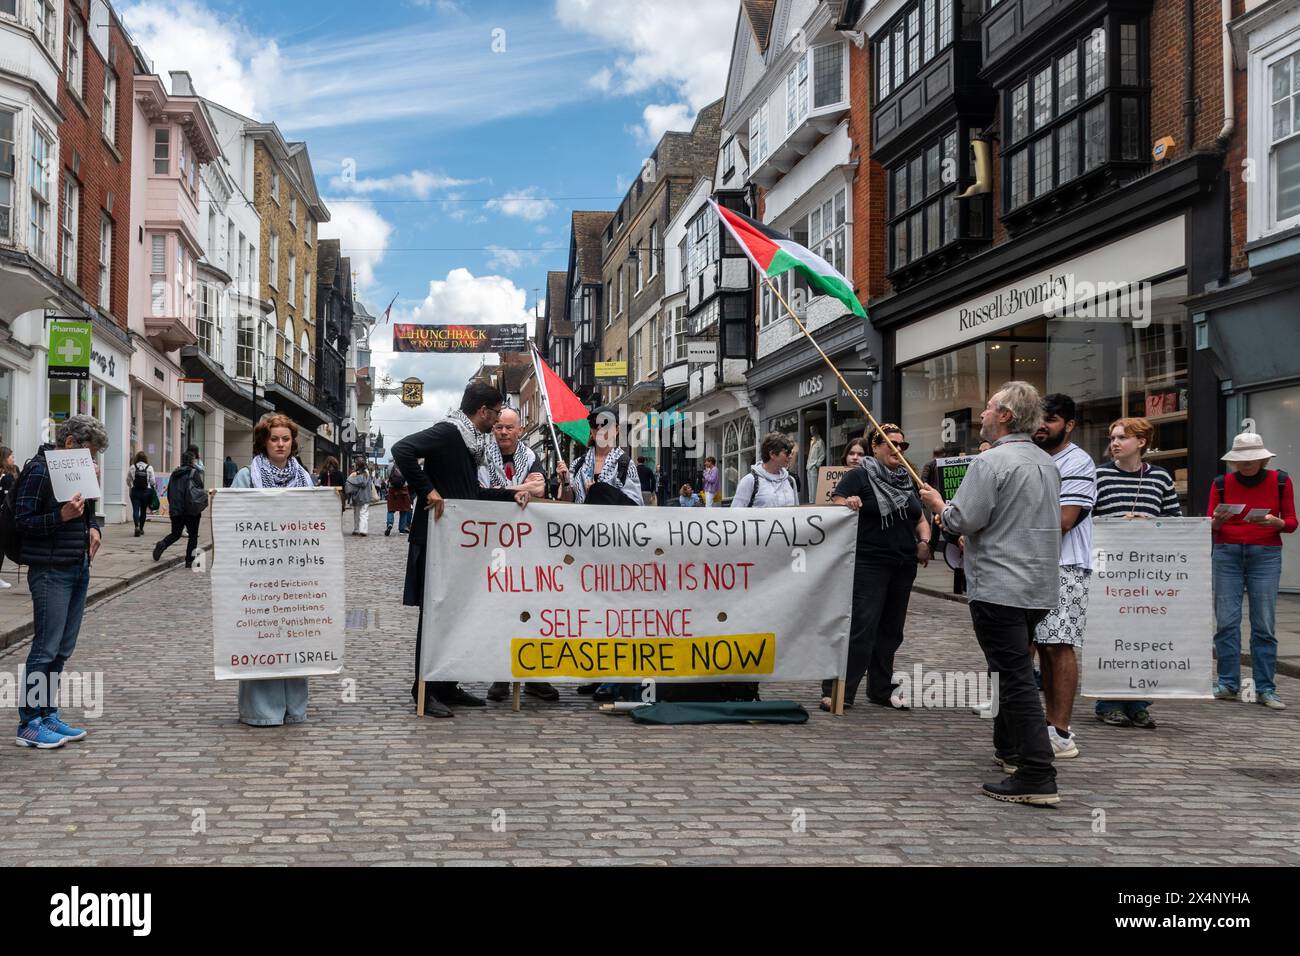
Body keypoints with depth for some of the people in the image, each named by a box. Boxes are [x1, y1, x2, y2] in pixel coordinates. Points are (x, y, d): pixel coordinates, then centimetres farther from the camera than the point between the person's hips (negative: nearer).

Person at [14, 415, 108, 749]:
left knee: (62, 650, 12)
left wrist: (93, 528, 5)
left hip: (79, 569, 8)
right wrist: (62, 515, -24)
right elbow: (22, 522, -12)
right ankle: (28, 724, 2)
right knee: (46, 648, -6)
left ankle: (48, 716, 20)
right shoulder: (39, 471, -10)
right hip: (51, 571, -8)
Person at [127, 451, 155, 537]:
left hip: (135, 491, -1)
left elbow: (128, 481, 5)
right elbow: (152, 481, -4)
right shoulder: (149, 468, -4)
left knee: (135, 510, -4)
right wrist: (151, 488, 16)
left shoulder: (132, 468, -2)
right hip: (146, 491, 1)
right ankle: (141, 528, 22)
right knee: (143, 510, 13)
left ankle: (137, 526, -25)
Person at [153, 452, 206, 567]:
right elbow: (200, 490, -10)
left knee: (175, 534, 16)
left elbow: (169, 493, 15)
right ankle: (189, 561, 1)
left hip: (176, 510, 5)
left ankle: (162, 544, -12)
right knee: (193, 536, 5)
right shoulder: (194, 473, -6)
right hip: (191, 511, -5)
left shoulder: (174, 474, 11)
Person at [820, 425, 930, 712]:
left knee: (891, 630, 12)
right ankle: (836, 692, -7)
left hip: (903, 567, 7)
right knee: (860, 628, -12)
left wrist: (924, 540, 3)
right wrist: (848, 504, -32)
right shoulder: (859, 477, -3)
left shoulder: (907, 480, 17)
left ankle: (881, 689, 22)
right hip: (869, 566, -7)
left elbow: (921, 519, 22)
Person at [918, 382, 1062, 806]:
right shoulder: (1047, 463, 13)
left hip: (1000, 587, -9)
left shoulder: (991, 462, -15)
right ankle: (1009, 748, 34)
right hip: (1040, 587, 9)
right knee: (1015, 670, 22)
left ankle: (1037, 777, -10)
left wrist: (937, 503, 4)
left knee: (1016, 676, -9)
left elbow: (962, 520, -17)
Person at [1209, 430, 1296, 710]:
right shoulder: (1221, 483, 3)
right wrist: (1218, 520, -16)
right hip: (1227, 553, 1)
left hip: (1266, 555, -1)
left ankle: (1265, 689, 2)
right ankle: (1228, 684, 5)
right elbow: (1210, 527, 7)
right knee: (1226, 621, -3)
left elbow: (1291, 523, 6)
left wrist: (1275, 522, -16)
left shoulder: (1280, 481, 2)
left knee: (1264, 624, -3)